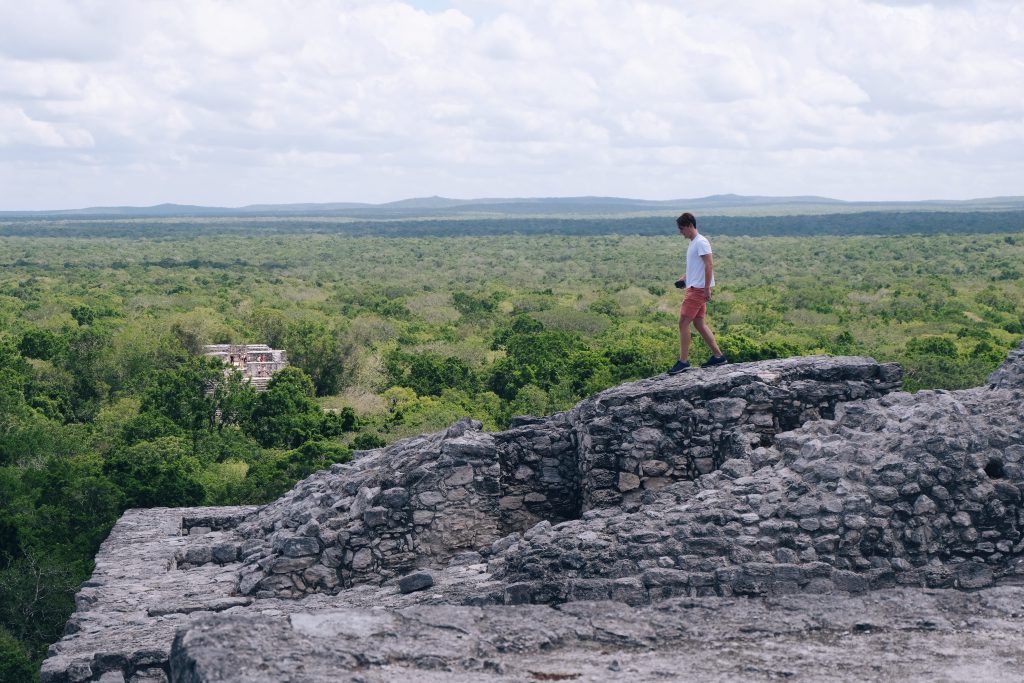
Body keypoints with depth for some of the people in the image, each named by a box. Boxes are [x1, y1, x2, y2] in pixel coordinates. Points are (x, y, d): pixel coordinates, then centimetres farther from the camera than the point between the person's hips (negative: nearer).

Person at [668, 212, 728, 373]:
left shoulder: (701, 242, -13)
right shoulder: (693, 243, 17)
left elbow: (709, 265, -20)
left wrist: (707, 288, -22)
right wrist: (684, 278, 14)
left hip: (698, 289, -10)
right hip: (694, 288, 10)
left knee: (683, 323, -9)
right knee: (699, 323, 13)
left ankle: (683, 361, -6)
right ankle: (718, 356, 18)